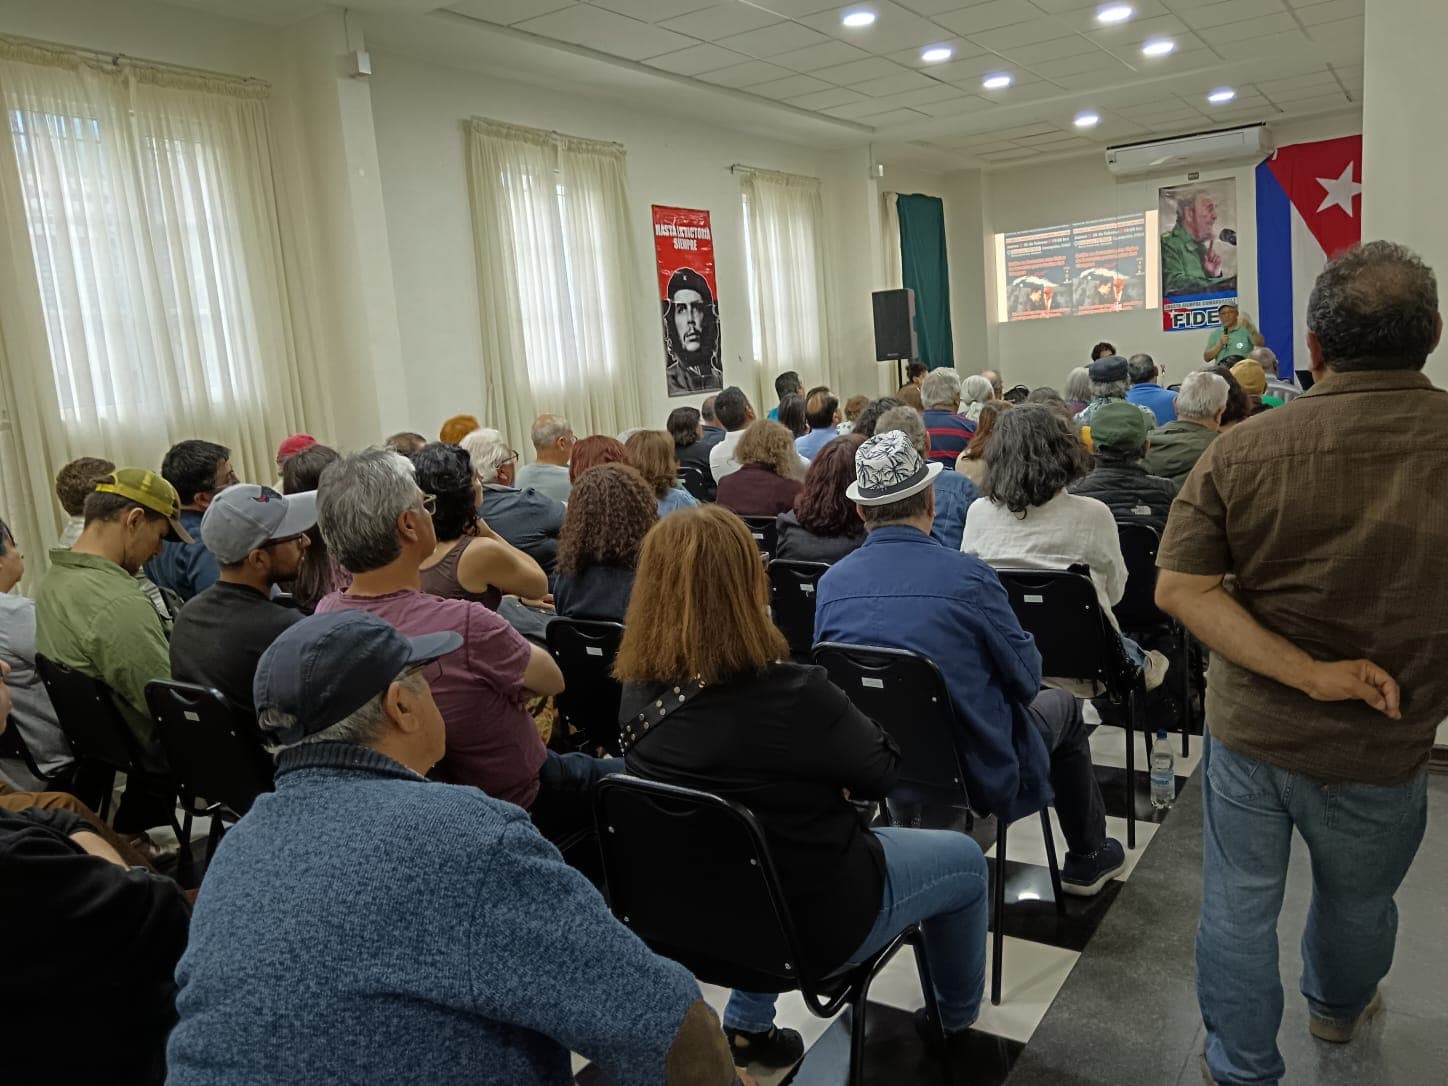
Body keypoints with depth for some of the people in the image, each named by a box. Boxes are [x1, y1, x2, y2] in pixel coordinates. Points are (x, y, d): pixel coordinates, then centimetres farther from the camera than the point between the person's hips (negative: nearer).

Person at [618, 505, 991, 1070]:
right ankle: (956, 1024, 44)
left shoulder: (637, 695, -13)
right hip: (819, 917, -5)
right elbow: (882, 772, -13)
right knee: (966, 859, 19)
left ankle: (745, 1024, 34)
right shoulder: (792, 695, -32)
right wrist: (842, 716, 3)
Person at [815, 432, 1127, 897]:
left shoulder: (830, 583, -10)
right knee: (1062, 706, 26)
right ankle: (1087, 857, 41)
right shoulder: (968, 577, -23)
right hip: (979, 779, -5)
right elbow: (1028, 678, -10)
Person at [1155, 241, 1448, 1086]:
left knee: (1238, 903, 16)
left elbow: (1180, 588, -16)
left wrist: (1310, 672, -17)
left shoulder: (1243, 450, -14)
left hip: (1248, 728, 0)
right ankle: (1338, 1007, 54)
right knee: (1358, 898, 27)